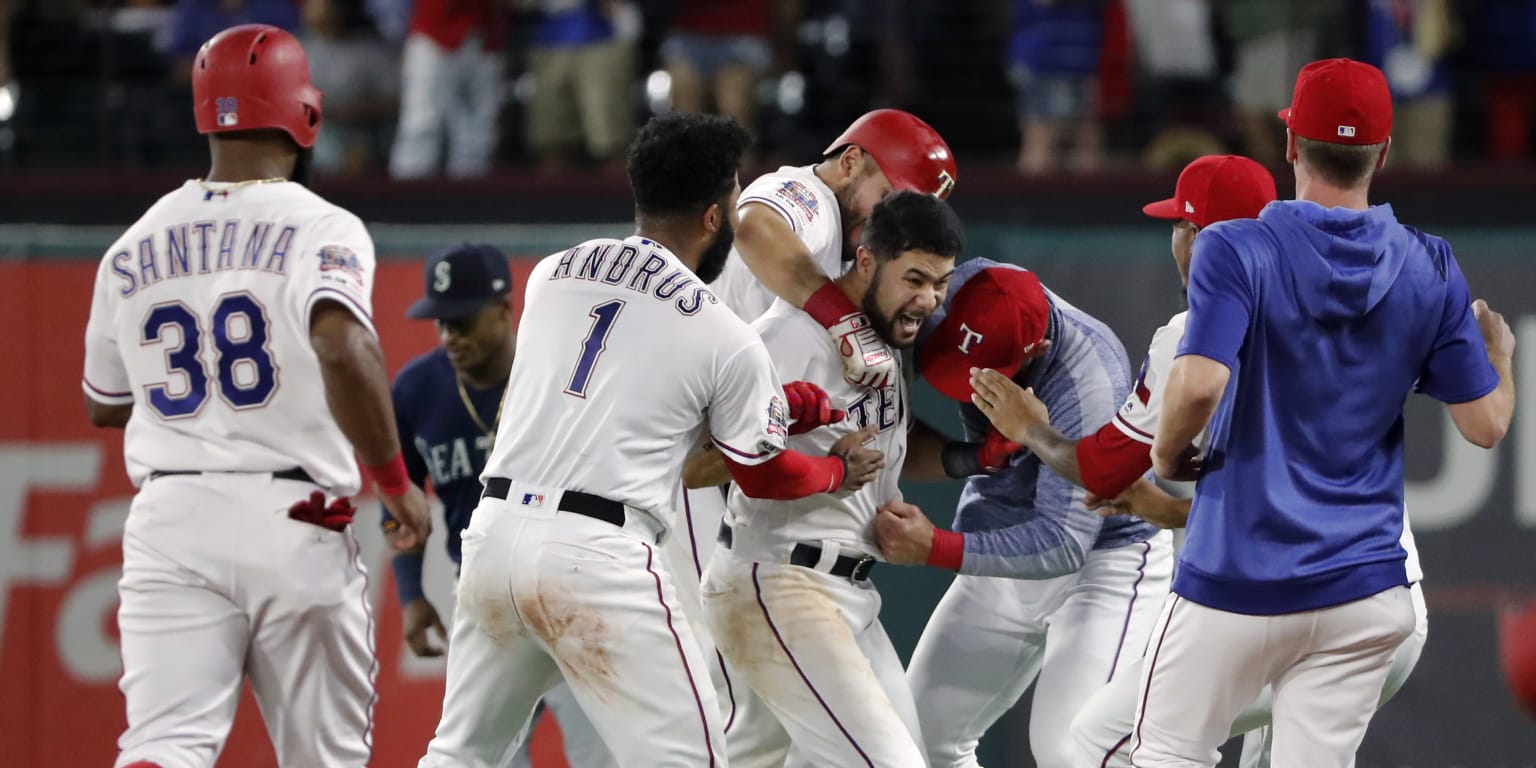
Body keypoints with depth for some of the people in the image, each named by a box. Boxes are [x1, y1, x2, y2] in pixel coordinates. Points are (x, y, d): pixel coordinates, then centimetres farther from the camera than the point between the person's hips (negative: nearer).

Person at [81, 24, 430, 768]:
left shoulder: (133, 250, 10)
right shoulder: (321, 229, -4)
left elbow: (102, 405, 21)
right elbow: (342, 347, -23)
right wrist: (395, 481, -13)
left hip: (169, 519, 3)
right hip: (294, 524, -3)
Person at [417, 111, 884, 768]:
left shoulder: (551, 276, 14)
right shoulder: (727, 340, 0)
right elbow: (765, 477, 13)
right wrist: (842, 473, 35)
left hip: (494, 532, 6)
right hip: (597, 555, -6)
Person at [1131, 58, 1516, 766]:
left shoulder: (1236, 250, -10)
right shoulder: (1431, 270, 1)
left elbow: (1199, 385, -24)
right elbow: (1485, 423, 1)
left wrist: (1167, 452, -3)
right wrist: (1499, 353, 22)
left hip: (1239, 577, -3)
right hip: (1365, 588, 3)